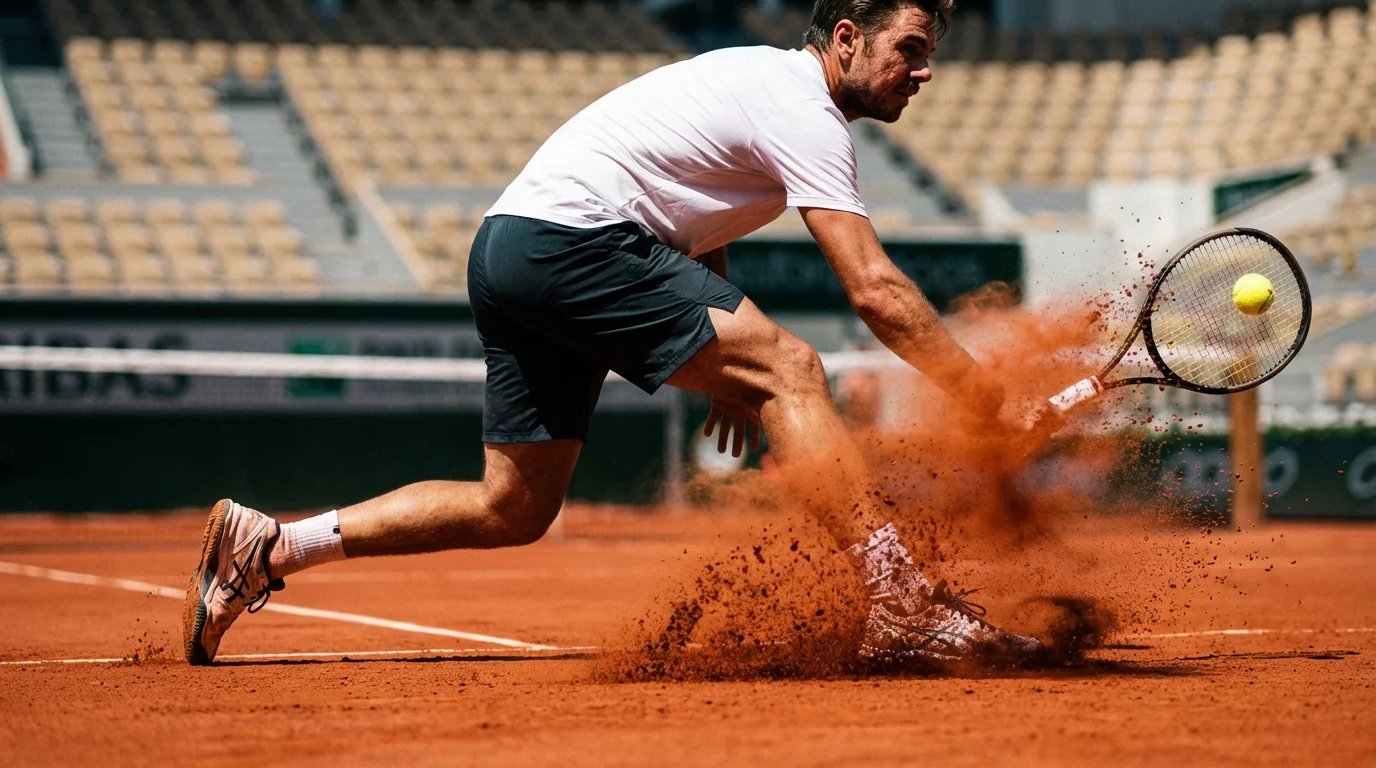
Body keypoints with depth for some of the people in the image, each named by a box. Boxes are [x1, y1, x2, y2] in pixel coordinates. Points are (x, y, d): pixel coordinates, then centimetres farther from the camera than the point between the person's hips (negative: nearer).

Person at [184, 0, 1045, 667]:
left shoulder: (765, 81, 21)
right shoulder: (805, 112, -9)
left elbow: (697, 233, 30)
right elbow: (876, 290, -16)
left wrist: (721, 366, 22)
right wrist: (987, 395, -12)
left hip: (509, 252, 10)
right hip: (570, 237, -10)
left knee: (513, 510, 11)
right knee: (789, 368, -17)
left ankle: (264, 547, 14)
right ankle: (903, 604, -25)